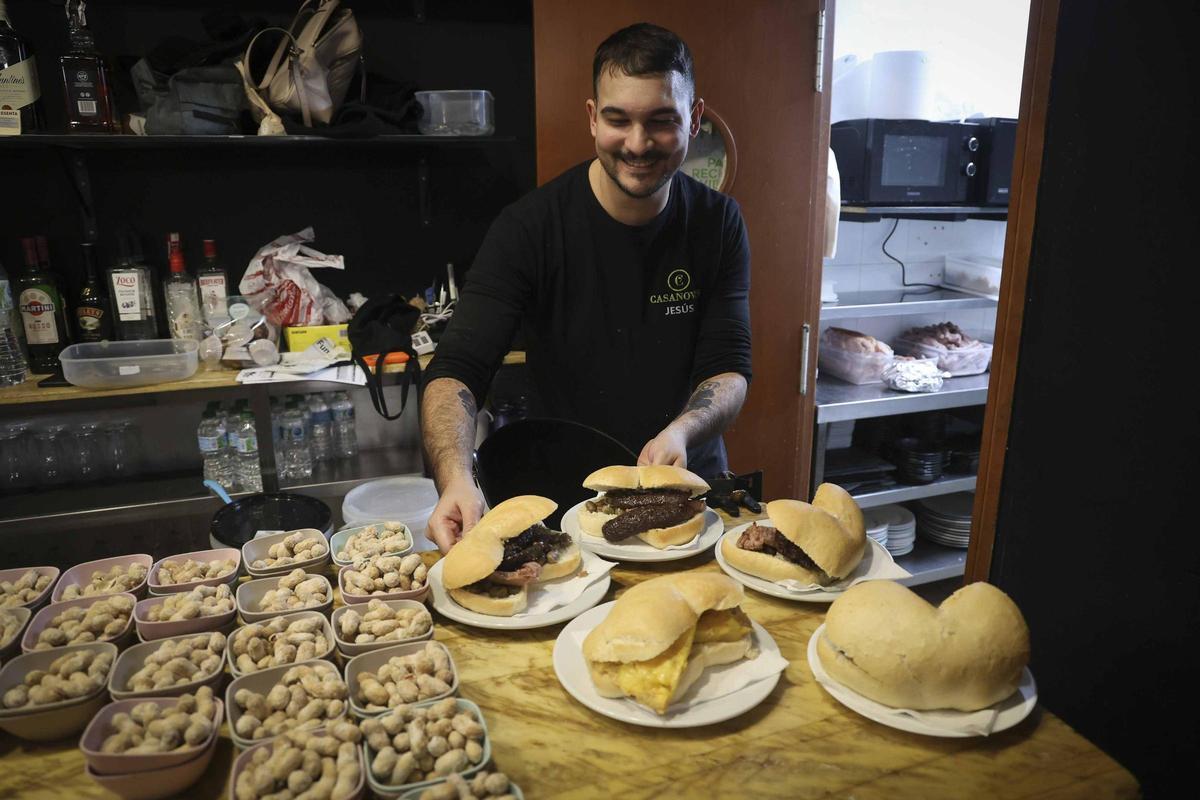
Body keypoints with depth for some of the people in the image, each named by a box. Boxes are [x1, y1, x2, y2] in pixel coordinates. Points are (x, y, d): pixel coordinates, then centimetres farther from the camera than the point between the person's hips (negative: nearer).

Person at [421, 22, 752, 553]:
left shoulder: (718, 224, -3)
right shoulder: (530, 227, -13)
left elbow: (730, 368, -4)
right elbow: (456, 370, -17)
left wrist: (681, 431, -27)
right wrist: (456, 479, -37)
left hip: (691, 489, 2)